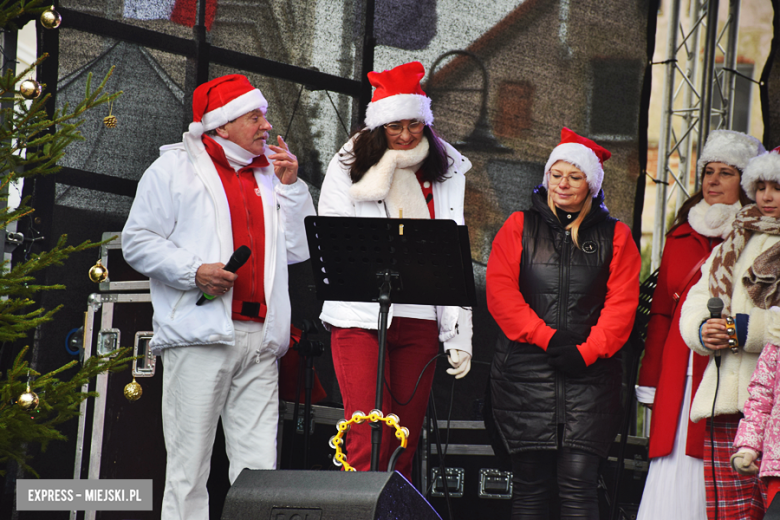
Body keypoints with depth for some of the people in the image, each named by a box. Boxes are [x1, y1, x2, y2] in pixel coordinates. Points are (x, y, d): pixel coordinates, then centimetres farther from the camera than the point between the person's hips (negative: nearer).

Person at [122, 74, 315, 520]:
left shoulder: (269, 174, 21)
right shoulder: (175, 168, 6)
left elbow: (299, 251, 16)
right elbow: (138, 241, 0)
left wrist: (291, 186, 8)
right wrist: (193, 271, -13)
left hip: (259, 338, 5)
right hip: (201, 336, -5)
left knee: (260, 467, -1)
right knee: (190, 466, -6)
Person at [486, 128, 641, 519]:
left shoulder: (615, 237, 11)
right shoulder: (519, 227, 10)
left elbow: (622, 303, 2)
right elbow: (500, 292, 0)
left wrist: (586, 352, -11)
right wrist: (547, 338, -11)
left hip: (588, 374, -1)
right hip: (525, 373, 1)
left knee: (578, 481, -10)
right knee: (530, 482, 1)